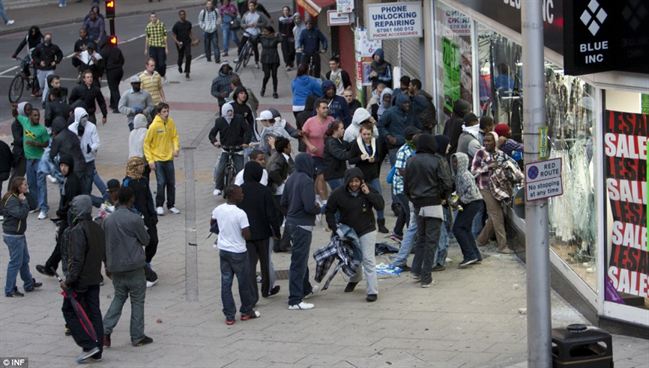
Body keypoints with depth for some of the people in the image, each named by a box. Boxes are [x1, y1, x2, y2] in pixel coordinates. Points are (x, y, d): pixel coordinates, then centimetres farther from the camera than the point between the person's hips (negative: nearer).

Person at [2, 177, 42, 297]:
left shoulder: (17, 198, 8)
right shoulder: (12, 200, -23)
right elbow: (21, 214, -31)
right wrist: (24, 201, -26)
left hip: (19, 234, 11)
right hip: (13, 236, -11)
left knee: (25, 260, 22)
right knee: (15, 262, -2)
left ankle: (29, 284, 36)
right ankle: (9, 290, 6)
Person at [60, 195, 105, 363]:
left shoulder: (77, 231, -20)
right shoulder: (98, 228, 6)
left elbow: (77, 260, -24)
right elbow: (105, 253, 15)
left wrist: (69, 280, -19)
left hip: (79, 280, -8)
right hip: (94, 279, 8)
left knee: (69, 311, 5)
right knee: (93, 312, 12)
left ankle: (88, 346, -4)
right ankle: (97, 351, 15)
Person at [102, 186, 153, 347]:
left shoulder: (108, 220, 3)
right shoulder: (134, 219, -14)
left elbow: (105, 244, 11)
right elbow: (145, 240, -4)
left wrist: (107, 266, 22)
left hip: (115, 266, 5)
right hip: (134, 267, -5)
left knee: (119, 297, 17)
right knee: (137, 301, 7)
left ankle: (106, 330, 1)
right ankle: (137, 337, 10)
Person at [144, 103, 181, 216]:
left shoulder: (171, 123, -1)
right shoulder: (154, 126, -14)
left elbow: (175, 136, 10)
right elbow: (146, 143, -8)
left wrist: (176, 148, -10)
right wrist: (150, 160, -12)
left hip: (169, 158, 4)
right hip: (158, 159, -4)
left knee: (171, 183, 9)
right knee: (161, 183, -7)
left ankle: (171, 205, 22)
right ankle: (159, 206, 9)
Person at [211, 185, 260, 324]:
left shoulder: (218, 210, -3)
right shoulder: (240, 214, -22)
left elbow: (212, 224, 16)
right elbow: (246, 235, -20)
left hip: (223, 250, 5)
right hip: (238, 252, -5)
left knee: (226, 283, 8)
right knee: (244, 282, 12)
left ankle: (229, 316, 10)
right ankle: (247, 311, 26)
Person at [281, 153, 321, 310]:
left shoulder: (291, 179, 6)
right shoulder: (306, 181, -19)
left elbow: (283, 203, 12)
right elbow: (309, 206, -25)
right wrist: (318, 208, -5)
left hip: (291, 222, 9)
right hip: (303, 225, -9)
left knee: (301, 258, 25)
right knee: (299, 262, -6)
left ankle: (305, 288, 43)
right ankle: (295, 300, -5)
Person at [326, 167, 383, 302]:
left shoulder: (368, 190, -14)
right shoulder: (339, 194, -14)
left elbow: (380, 206, -18)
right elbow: (330, 211, -3)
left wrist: (369, 194, -27)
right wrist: (334, 226, -11)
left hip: (366, 230, -3)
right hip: (347, 230, 3)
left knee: (368, 259, -12)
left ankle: (373, 291, -12)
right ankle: (355, 278, 51)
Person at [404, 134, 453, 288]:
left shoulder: (411, 162, 4)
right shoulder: (438, 161, -11)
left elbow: (406, 184, 8)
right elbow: (447, 184, -14)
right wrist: (443, 196, 4)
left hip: (417, 204, 5)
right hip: (433, 204, -5)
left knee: (421, 237, 21)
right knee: (431, 240, 0)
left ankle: (417, 269, 16)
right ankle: (426, 277, -1)